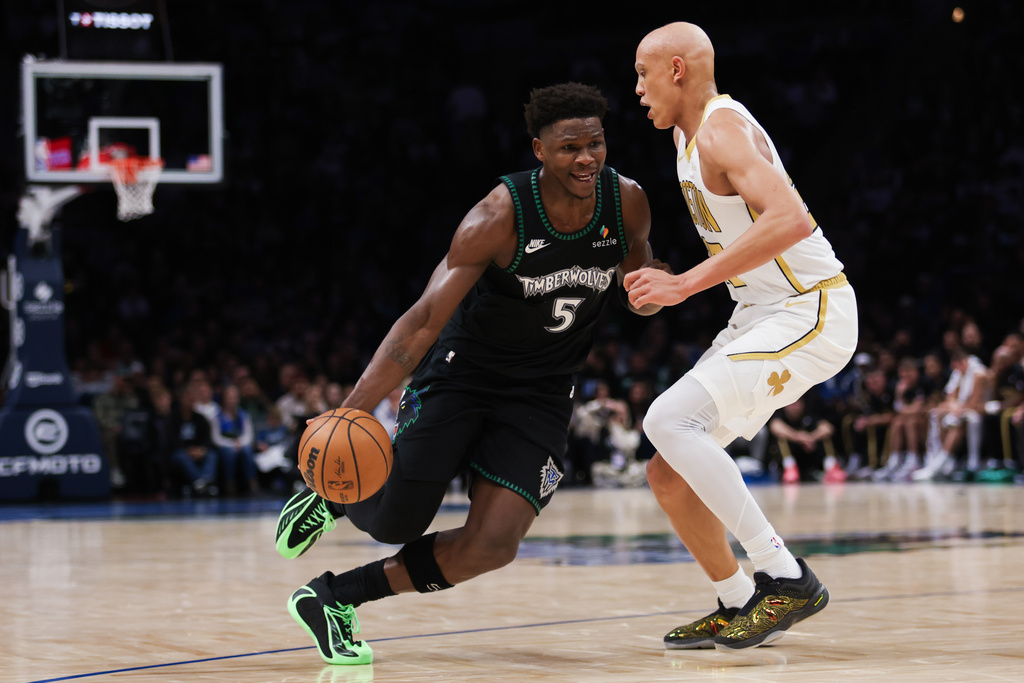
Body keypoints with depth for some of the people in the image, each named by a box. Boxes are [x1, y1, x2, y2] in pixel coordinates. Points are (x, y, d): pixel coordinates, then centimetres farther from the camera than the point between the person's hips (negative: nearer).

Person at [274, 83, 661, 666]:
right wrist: (350, 415, -37)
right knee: (393, 521, -9)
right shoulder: (500, 217, -25)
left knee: (494, 545, -11)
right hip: (460, 371, -3)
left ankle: (336, 597, 5)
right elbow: (424, 321, -27)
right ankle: (333, 495, 29)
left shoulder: (627, 202, -12)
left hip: (541, 393, 4)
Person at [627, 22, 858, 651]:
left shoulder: (722, 130, -16)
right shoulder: (688, 133, 14)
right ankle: (740, 608, 19)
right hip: (762, 316, 10)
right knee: (669, 474, 6)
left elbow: (791, 221, -33)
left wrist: (686, 284, -30)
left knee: (669, 420, -24)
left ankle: (787, 580, -19)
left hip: (810, 311, -10)